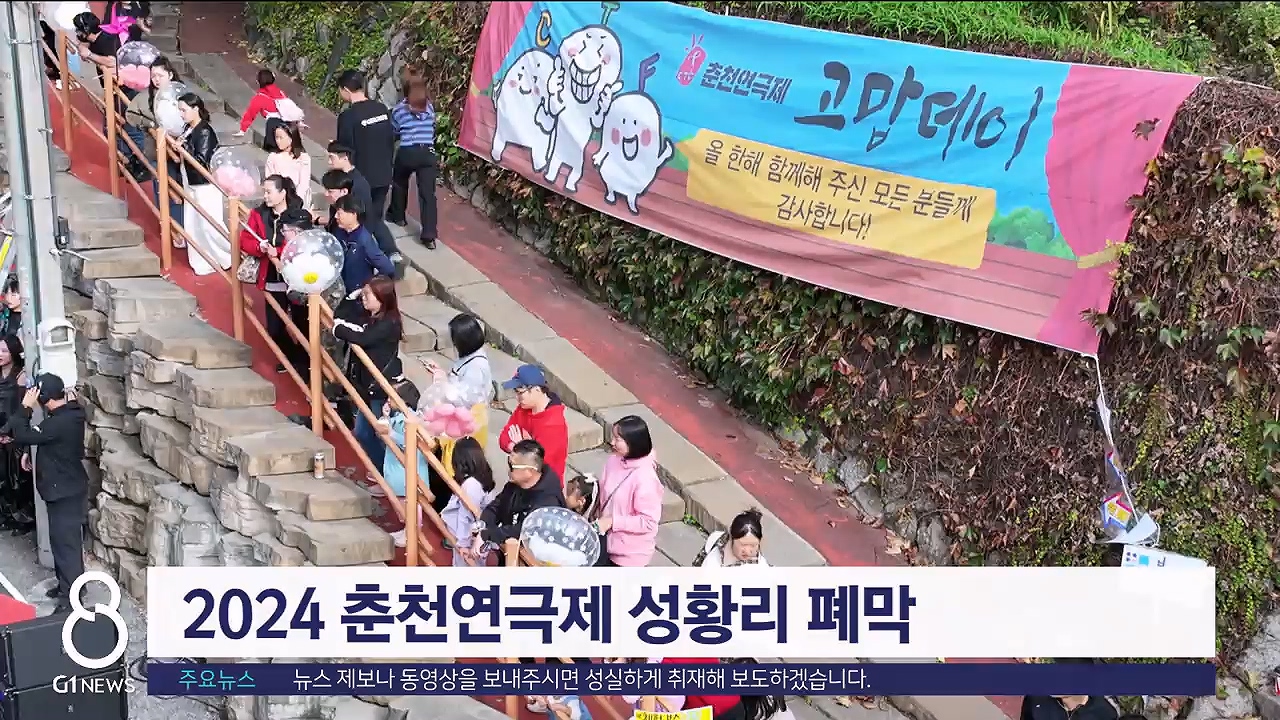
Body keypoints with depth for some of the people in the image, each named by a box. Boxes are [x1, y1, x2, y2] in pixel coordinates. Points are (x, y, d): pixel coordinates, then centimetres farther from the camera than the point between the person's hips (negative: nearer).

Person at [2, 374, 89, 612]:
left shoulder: (60, 422, -28)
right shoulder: (69, 414, 4)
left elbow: (21, 436, -24)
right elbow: (42, 437, 21)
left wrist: (25, 407, -18)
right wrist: (30, 453, 9)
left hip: (65, 491, -10)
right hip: (64, 488, 10)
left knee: (66, 543, -4)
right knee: (61, 540, 20)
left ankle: (71, 598, 2)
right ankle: (66, 585, 33)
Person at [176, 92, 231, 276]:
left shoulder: (205, 132, -18)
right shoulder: (188, 129, 7)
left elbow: (201, 162, -23)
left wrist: (184, 147, -24)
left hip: (205, 186, -9)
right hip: (192, 185, 9)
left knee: (209, 225, -4)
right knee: (193, 225, 11)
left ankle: (232, 257, 11)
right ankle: (203, 263, 19)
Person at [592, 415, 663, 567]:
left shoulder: (645, 478, -30)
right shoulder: (614, 461, -7)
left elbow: (649, 522, -26)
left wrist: (613, 521, -25)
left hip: (632, 552, -7)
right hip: (610, 542, 7)